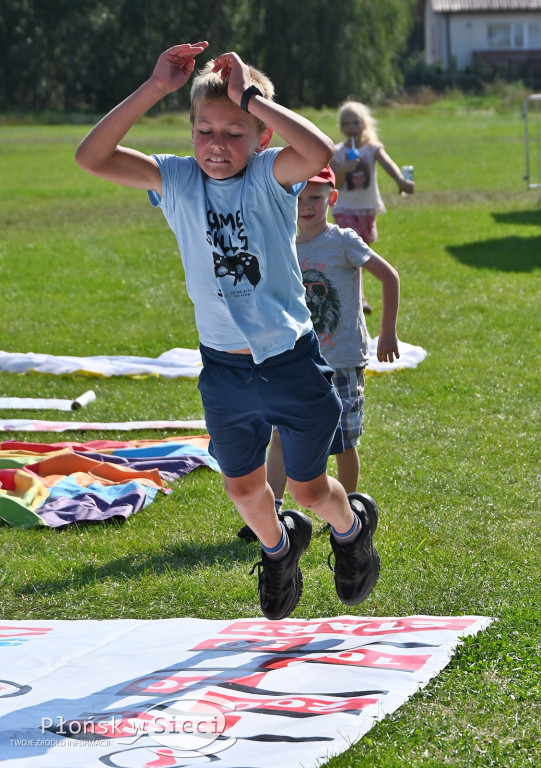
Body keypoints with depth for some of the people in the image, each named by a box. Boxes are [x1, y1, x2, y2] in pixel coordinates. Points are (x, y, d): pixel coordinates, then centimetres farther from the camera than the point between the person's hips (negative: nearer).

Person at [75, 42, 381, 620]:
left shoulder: (269, 177, -14)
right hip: (224, 370, 3)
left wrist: (249, 95, -31)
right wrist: (154, 89, -24)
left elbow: (319, 152, -37)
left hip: (291, 361, -3)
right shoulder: (176, 180, -6)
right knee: (243, 487, 17)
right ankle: (279, 545, 49)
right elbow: (92, 156, -17)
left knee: (308, 486, 10)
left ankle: (352, 527, 44)